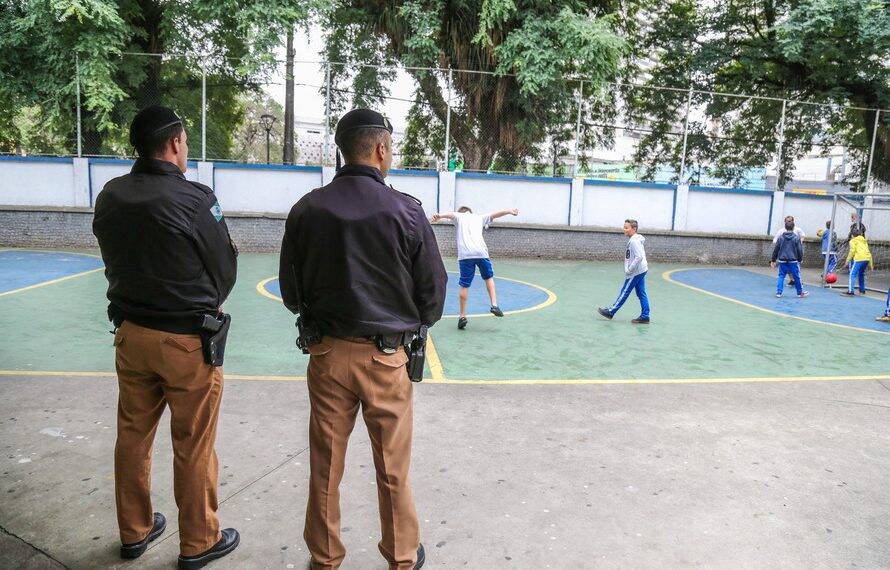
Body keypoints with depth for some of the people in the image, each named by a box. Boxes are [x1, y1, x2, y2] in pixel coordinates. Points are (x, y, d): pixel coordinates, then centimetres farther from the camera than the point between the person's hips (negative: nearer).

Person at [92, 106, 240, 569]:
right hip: (186, 341, -6)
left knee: (132, 436, 18)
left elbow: (115, 265, 8)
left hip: (130, 334, 6)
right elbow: (225, 271, -8)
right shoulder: (195, 199, -18)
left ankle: (134, 532, 36)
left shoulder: (109, 197, -1)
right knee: (193, 447, 8)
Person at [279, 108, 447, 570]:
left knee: (325, 466, 15)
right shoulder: (405, 211, -11)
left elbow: (291, 292, 3)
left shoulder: (307, 209, -5)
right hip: (386, 356, -1)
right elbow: (433, 293, -3)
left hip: (327, 353, 2)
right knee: (393, 469, 14)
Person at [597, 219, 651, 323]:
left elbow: (639, 257, -26)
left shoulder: (634, 241, -18)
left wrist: (629, 270, -20)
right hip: (641, 271, 10)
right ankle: (644, 317, 12)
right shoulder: (635, 239, 13)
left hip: (635, 272, -10)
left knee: (624, 292, -1)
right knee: (641, 294, 9)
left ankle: (610, 312, 6)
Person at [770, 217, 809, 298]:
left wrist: (773, 260, 12)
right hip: (793, 261, -2)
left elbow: (776, 249, 4)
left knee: (781, 276, 8)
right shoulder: (796, 237, -6)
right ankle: (800, 292, 19)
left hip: (782, 261, 2)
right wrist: (800, 259, 12)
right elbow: (800, 250, -2)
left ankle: (779, 292, 1)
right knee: (796, 277, 8)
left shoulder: (781, 237, 0)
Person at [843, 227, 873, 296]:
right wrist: (870, 264, 25)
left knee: (853, 274, -10)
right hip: (867, 258, 7)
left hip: (859, 259, -7)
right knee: (861, 274, 23)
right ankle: (862, 290, 29)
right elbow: (869, 252, 24)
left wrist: (847, 261, -2)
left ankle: (850, 291, -19)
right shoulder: (864, 241, 27)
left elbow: (852, 251, -4)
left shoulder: (853, 241, 8)